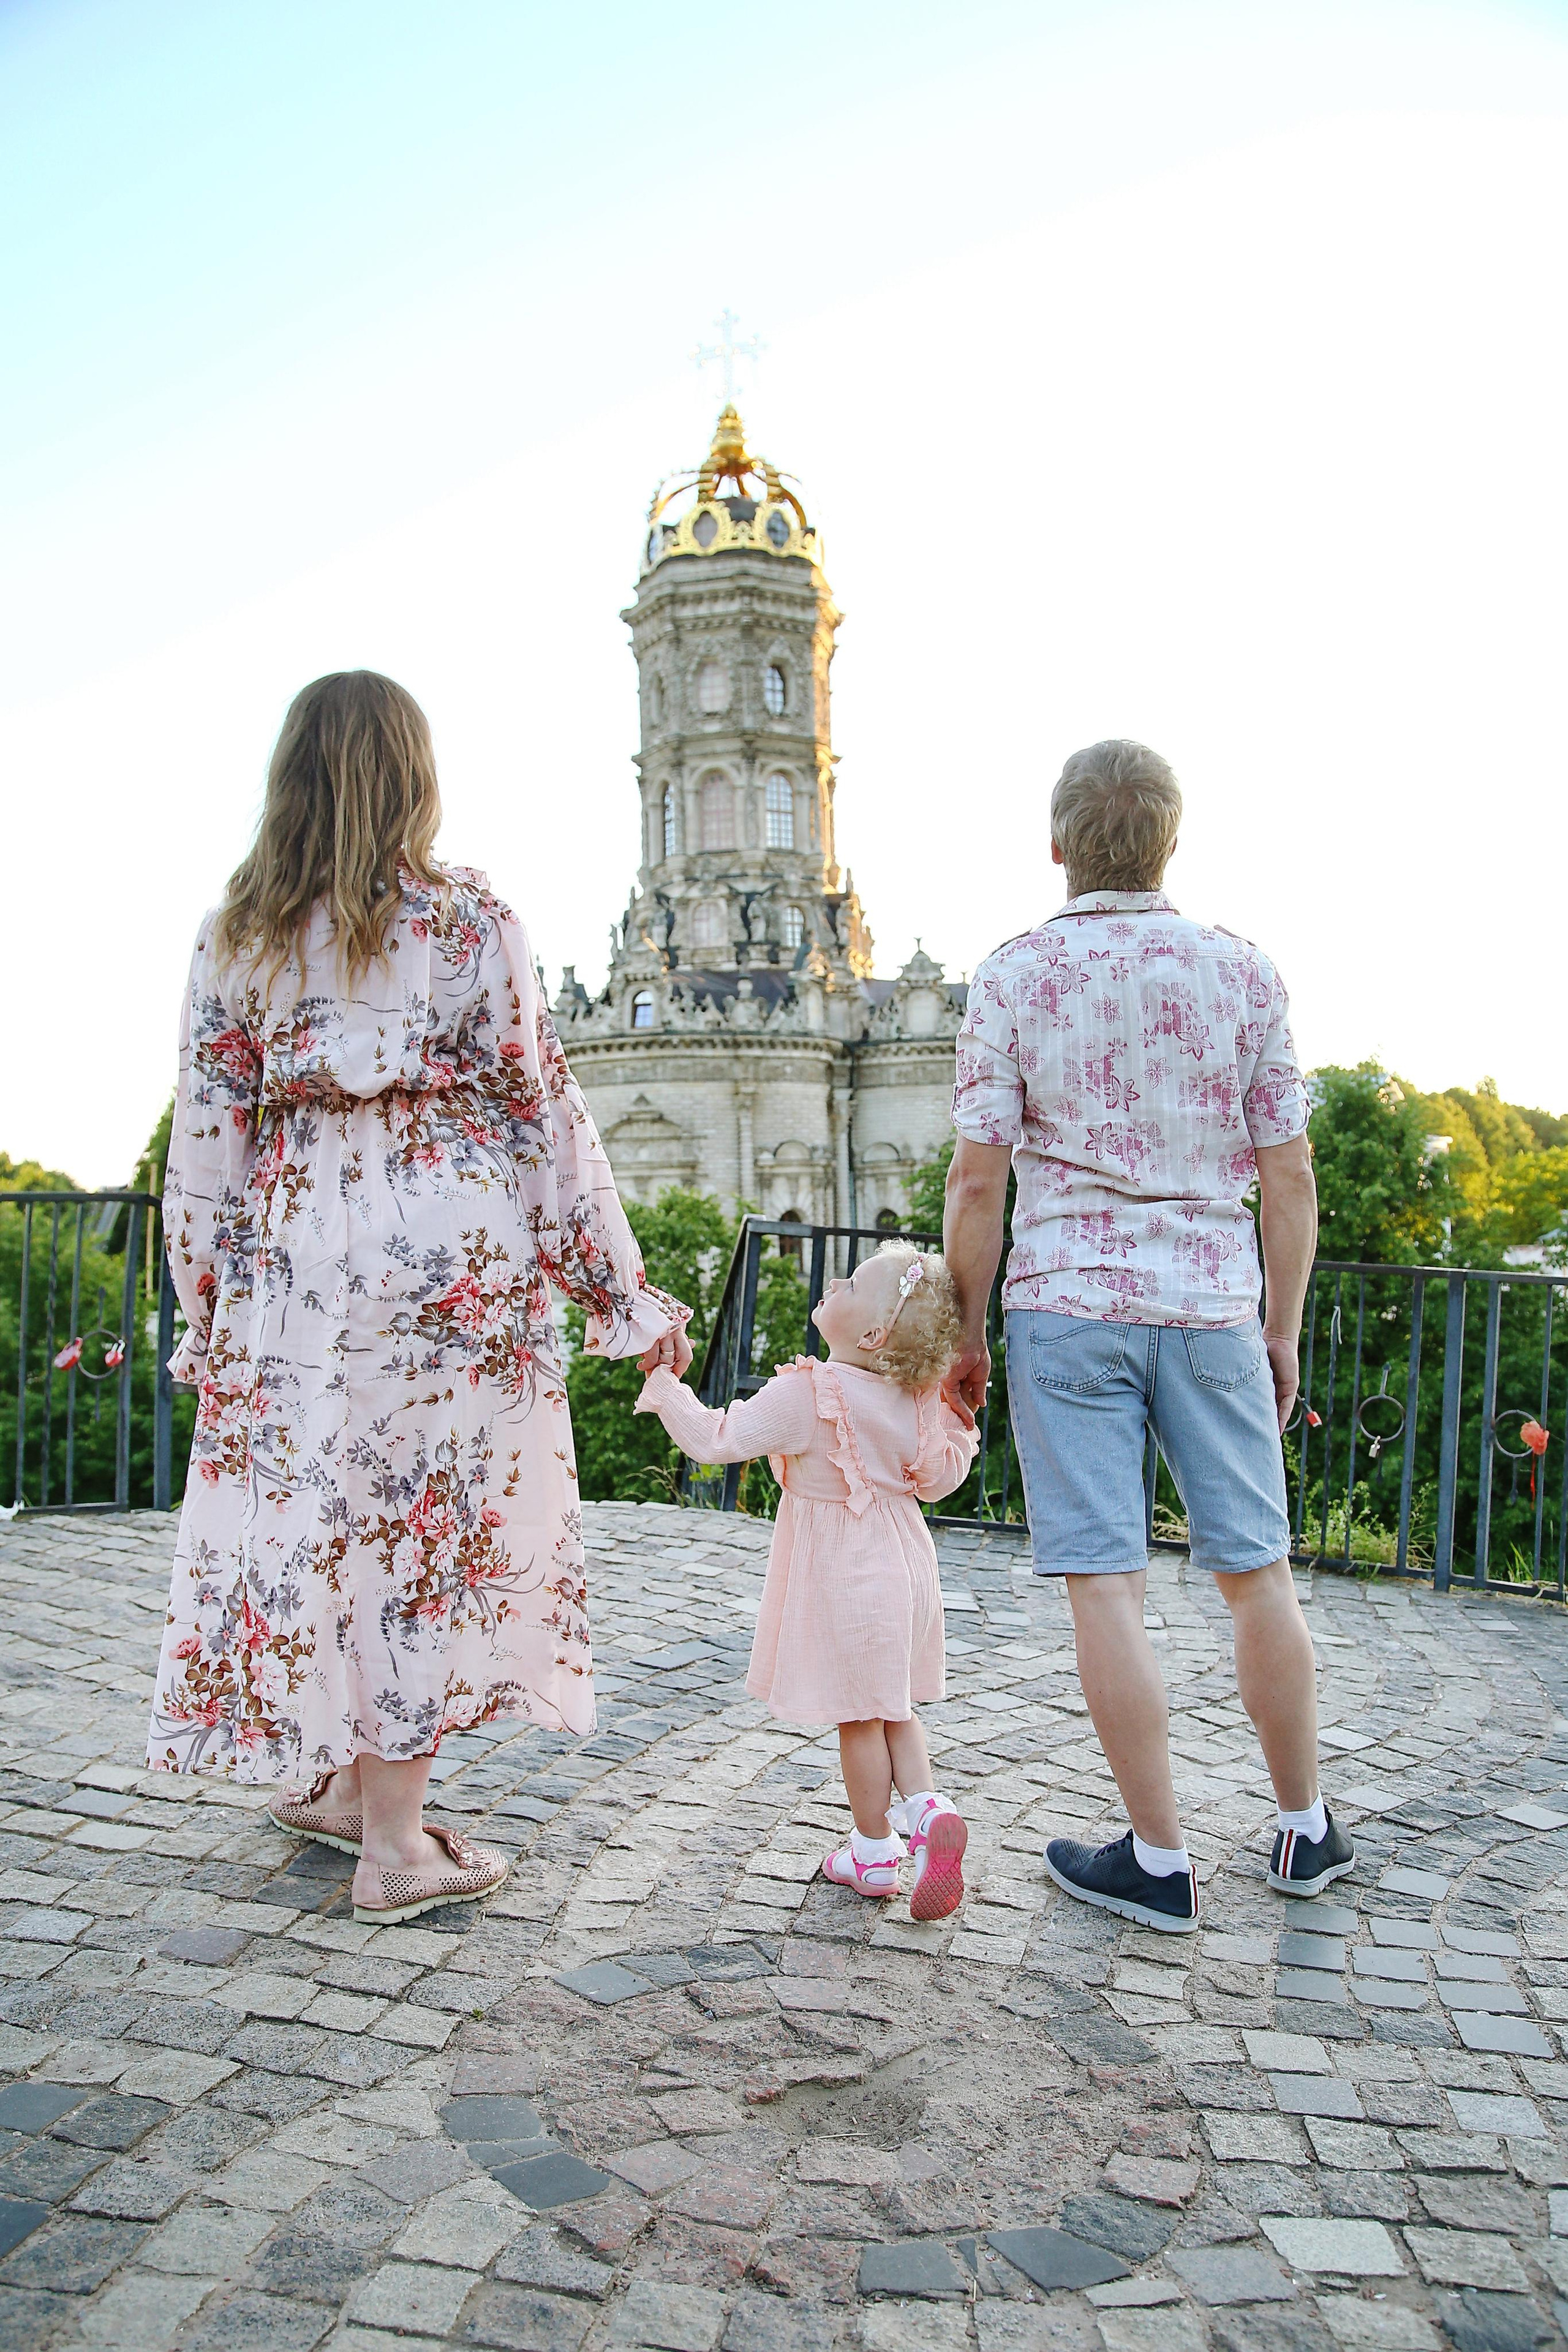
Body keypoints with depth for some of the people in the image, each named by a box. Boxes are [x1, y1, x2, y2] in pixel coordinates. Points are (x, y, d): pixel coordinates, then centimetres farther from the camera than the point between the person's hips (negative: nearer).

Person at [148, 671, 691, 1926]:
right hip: (454, 1247, -3)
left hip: (298, 1255, 3)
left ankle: (340, 1773, 29)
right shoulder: (471, 914, -1)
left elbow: (209, 1131, 6)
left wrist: (205, 1309, 12)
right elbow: (543, 1103, -3)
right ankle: (394, 1837, 14)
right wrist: (621, 1287, 1)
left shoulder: (239, 931, 7)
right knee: (431, 1512, 4)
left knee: (315, 1504, 15)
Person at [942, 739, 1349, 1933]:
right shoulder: (1243, 973, 2)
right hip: (1211, 1308, 3)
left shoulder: (1015, 977, -3)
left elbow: (979, 1181, -7)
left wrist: (968, 1332, 3)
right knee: (1256, 1570, 14)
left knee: (1107, 1584, 3)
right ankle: (1306, 1830, 28)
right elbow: (1290, 1176, 2)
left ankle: (1160, 1859, 11)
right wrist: (1282, 1331, 11)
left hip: (1067, 1307, -2)